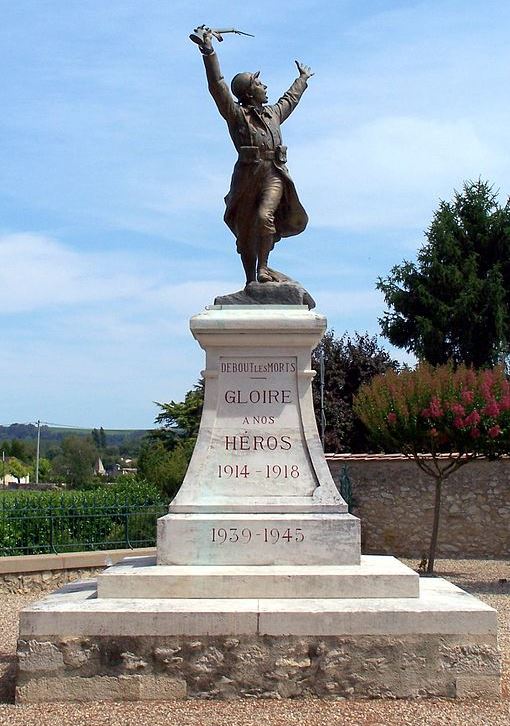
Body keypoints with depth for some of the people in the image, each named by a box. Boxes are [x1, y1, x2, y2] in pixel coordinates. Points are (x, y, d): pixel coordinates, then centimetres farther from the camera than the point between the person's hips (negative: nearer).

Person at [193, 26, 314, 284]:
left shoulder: (273, 113, 21)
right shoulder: (236, 115, 3)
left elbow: (290, 99, 42)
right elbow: (217, 85, -8)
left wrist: (302, 79, 58)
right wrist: (209, 51, -15)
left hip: (274, 175, 3)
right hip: (247, 176, -3)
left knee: (265, 216, -24)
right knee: (245, 232, 1)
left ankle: (263, 268, -18)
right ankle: (250, 281, 9)